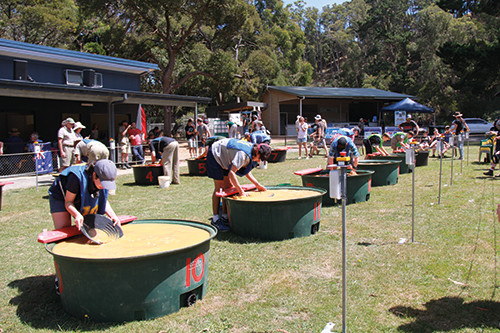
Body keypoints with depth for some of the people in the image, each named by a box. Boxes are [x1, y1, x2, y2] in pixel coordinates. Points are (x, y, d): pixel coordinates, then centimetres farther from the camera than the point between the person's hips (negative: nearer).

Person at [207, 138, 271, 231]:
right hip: (215, 155, -9)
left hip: (224, 158, 9)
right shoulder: (243, 154, -35)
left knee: (229, 187, 6)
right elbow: (231, 173, -39)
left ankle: (224, 217, 12)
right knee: (219, 188, -9)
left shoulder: (252, 154, -7)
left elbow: (247, 171, 5)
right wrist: (241, 191, -37)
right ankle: (215, 219, -3)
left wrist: (257, 185, 0)